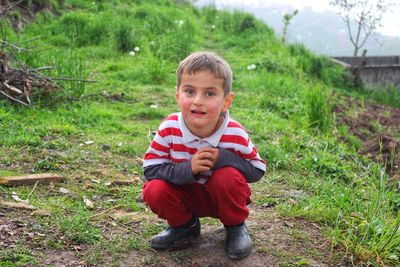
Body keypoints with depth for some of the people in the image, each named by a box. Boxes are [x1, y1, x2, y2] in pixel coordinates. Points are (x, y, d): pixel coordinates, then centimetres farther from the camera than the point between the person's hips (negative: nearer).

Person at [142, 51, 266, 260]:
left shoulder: (235, 134, -23)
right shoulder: (169, 129, -22)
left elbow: (257, 170, -15)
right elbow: (150, 168, -19)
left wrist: (223, 158, -34)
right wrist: (187, 168, -37)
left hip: (222, 196, -1)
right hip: (186, 196, 1)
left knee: (229, 176, -32)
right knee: (155, 190, -26)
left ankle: (235, 226, -1)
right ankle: (184, 225, 7)